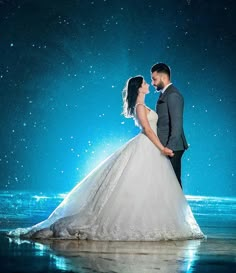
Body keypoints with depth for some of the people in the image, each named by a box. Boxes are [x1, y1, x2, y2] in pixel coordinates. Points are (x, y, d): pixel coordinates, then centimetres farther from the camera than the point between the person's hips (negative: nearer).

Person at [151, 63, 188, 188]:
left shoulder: (173, 95, -14)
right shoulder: (164, 93, 17)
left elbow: (177, 123, -20)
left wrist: (169, 147, -23)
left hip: (172, 147, -9)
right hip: (165, 146, 9)